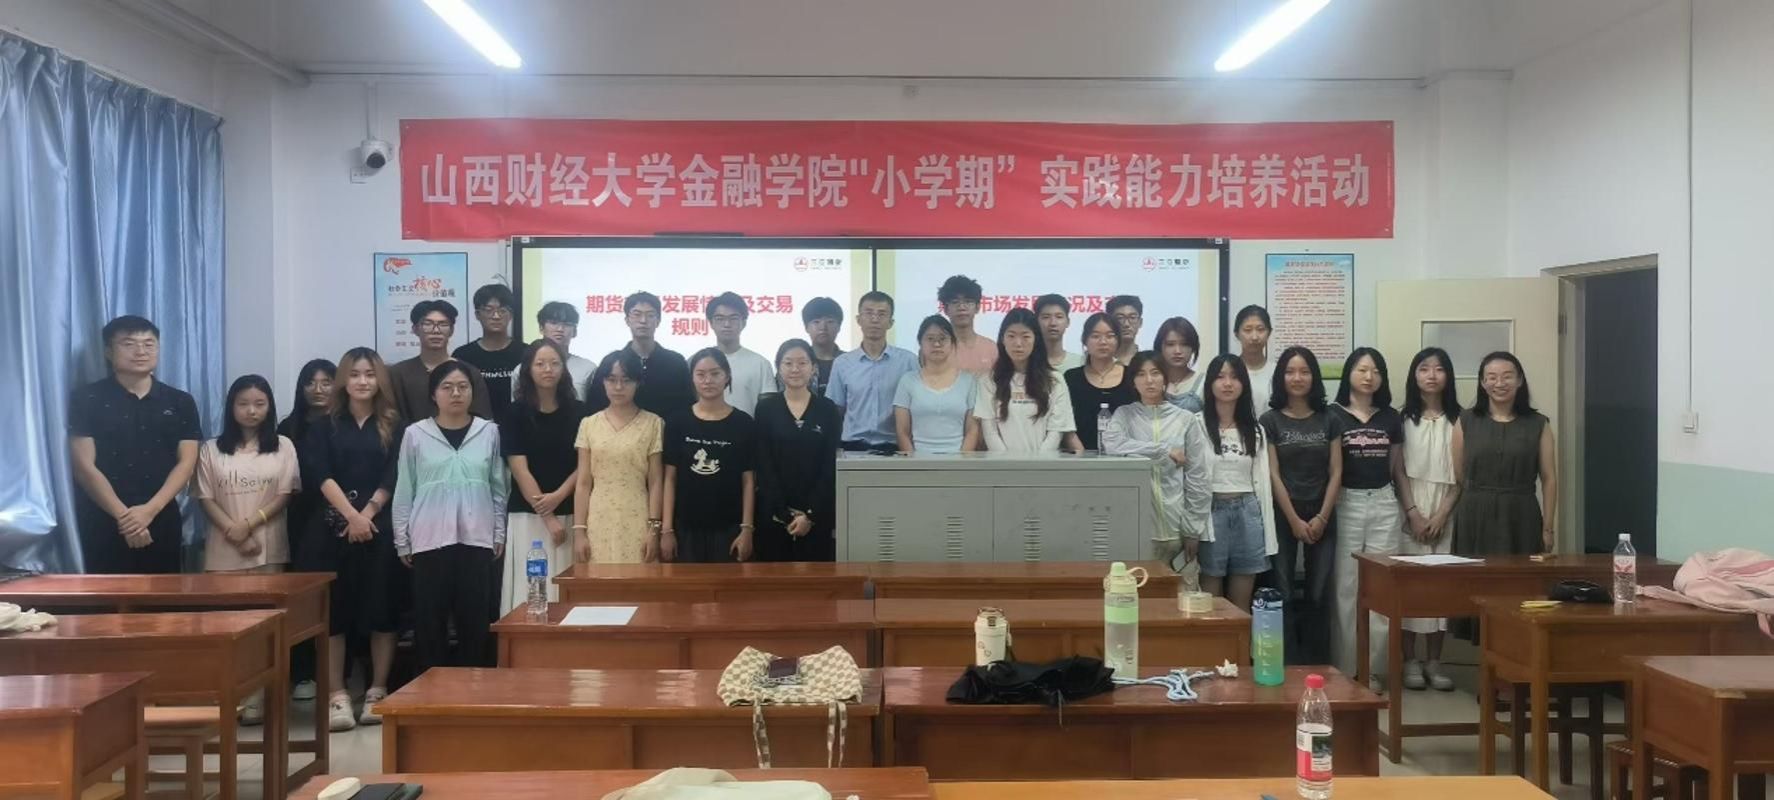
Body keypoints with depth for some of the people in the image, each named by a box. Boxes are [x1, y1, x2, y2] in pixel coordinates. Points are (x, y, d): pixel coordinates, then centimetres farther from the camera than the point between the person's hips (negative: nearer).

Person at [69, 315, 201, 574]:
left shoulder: (180, 402, 7)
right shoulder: (86, 399, 0)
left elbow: (187, 462, 1)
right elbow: (85, 466, -6)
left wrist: (150, 510, -13)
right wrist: (123, 515, -14)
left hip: (162, 522, 2)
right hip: (103, 523, -2)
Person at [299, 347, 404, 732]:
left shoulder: (393, 426, 7)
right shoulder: (324, 426, 9)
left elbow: (392, 479, -1)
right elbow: (320, 475, -4)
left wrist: (366, 515, -12)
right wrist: (351, 516, -15)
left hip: (380, 527, 0)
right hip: (332, 527, 1)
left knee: (382, 608, 0)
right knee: (332, 609, -2)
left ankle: (378, 693, 9)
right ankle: (337, 695, 4)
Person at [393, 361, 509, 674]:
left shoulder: (489, 432, 5)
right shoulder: (415, 434, 2)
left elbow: (499, 488, 8)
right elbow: (403, 491, 5)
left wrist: (499, 534, 5)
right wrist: (403, 541, 3)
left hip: (477, 540, 1)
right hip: (430, 541, -1)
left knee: (475, 622, 3)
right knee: (430, 622, 3)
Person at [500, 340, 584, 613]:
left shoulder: (577, 411, 6)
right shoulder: (515, 413, 0)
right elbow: (520, 470, -6)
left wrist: (558, 496, -12)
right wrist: (548, 518, -11)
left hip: (569, 514, 2)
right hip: (528, 515, -2)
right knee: (530, 588, -3)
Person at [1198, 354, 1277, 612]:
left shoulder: (1255, 430, 11)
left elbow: (1262, 480, 10)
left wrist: (1268, 537, 6)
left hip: (1247, 513, 4)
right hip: (1211, 512, -4)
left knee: (1242, 605, 10)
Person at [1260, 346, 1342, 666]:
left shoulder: (1328, 419, 7)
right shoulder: (1270, 420, 0)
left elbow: (1336, 472, 4)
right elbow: (1272, 475, -4)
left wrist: (1322, 517, -6)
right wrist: (1294, 520, -8)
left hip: (1321, 516, 2)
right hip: (1283, 515, -2)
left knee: (1319, 594, 3)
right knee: (1282, 592, -3)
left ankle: (1318, 665, 11)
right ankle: (1287, 664, 3)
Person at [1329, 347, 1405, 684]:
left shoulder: (1390, 417, 10)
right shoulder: (1334, 416, -2)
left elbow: (1399, 469, 16)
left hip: (1384, 504, 3)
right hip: (1346, 504, -3)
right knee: (1346, 587, 0)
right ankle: (1346, 668, 8)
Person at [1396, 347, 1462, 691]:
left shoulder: (1457, 419, 5)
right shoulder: (1404, 418, 3)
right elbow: (1398, 471, -1)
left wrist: (1442, 514, -8)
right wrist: (1413, 513, -10)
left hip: (1446, 511, 1)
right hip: (1411, 510, -1)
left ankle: (1434, 663, 8)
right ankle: (1410, 661, 3)